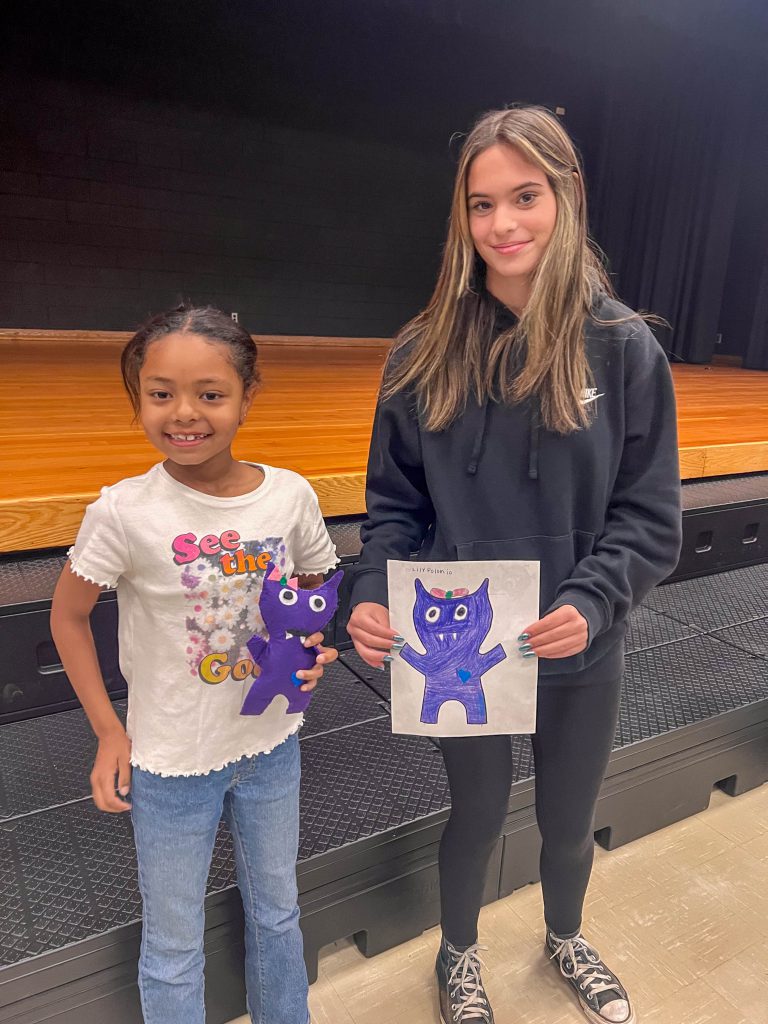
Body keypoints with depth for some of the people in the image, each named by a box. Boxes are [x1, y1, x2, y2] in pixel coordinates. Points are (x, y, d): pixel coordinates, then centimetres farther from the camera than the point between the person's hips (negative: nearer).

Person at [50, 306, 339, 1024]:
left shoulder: (290, 495, -13)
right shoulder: (124, 512, -21)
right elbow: (68, 616, -5)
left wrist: (312, 652, -13)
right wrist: (107, 731, -6)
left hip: (272, 744, 3)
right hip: (170, 760, -3)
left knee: (277, 914, 26)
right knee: (172, 946, 17)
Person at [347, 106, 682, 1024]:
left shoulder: (623, 347, -10)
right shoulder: (425, 354, -9)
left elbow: (649, 515, -7)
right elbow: (395, 502, -4)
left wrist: (591, 604, -23)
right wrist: (373, 595, -20)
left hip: (579, 658, 1)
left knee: (568, 823, 24)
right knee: (476, 816, 21)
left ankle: (565, 937, 59)